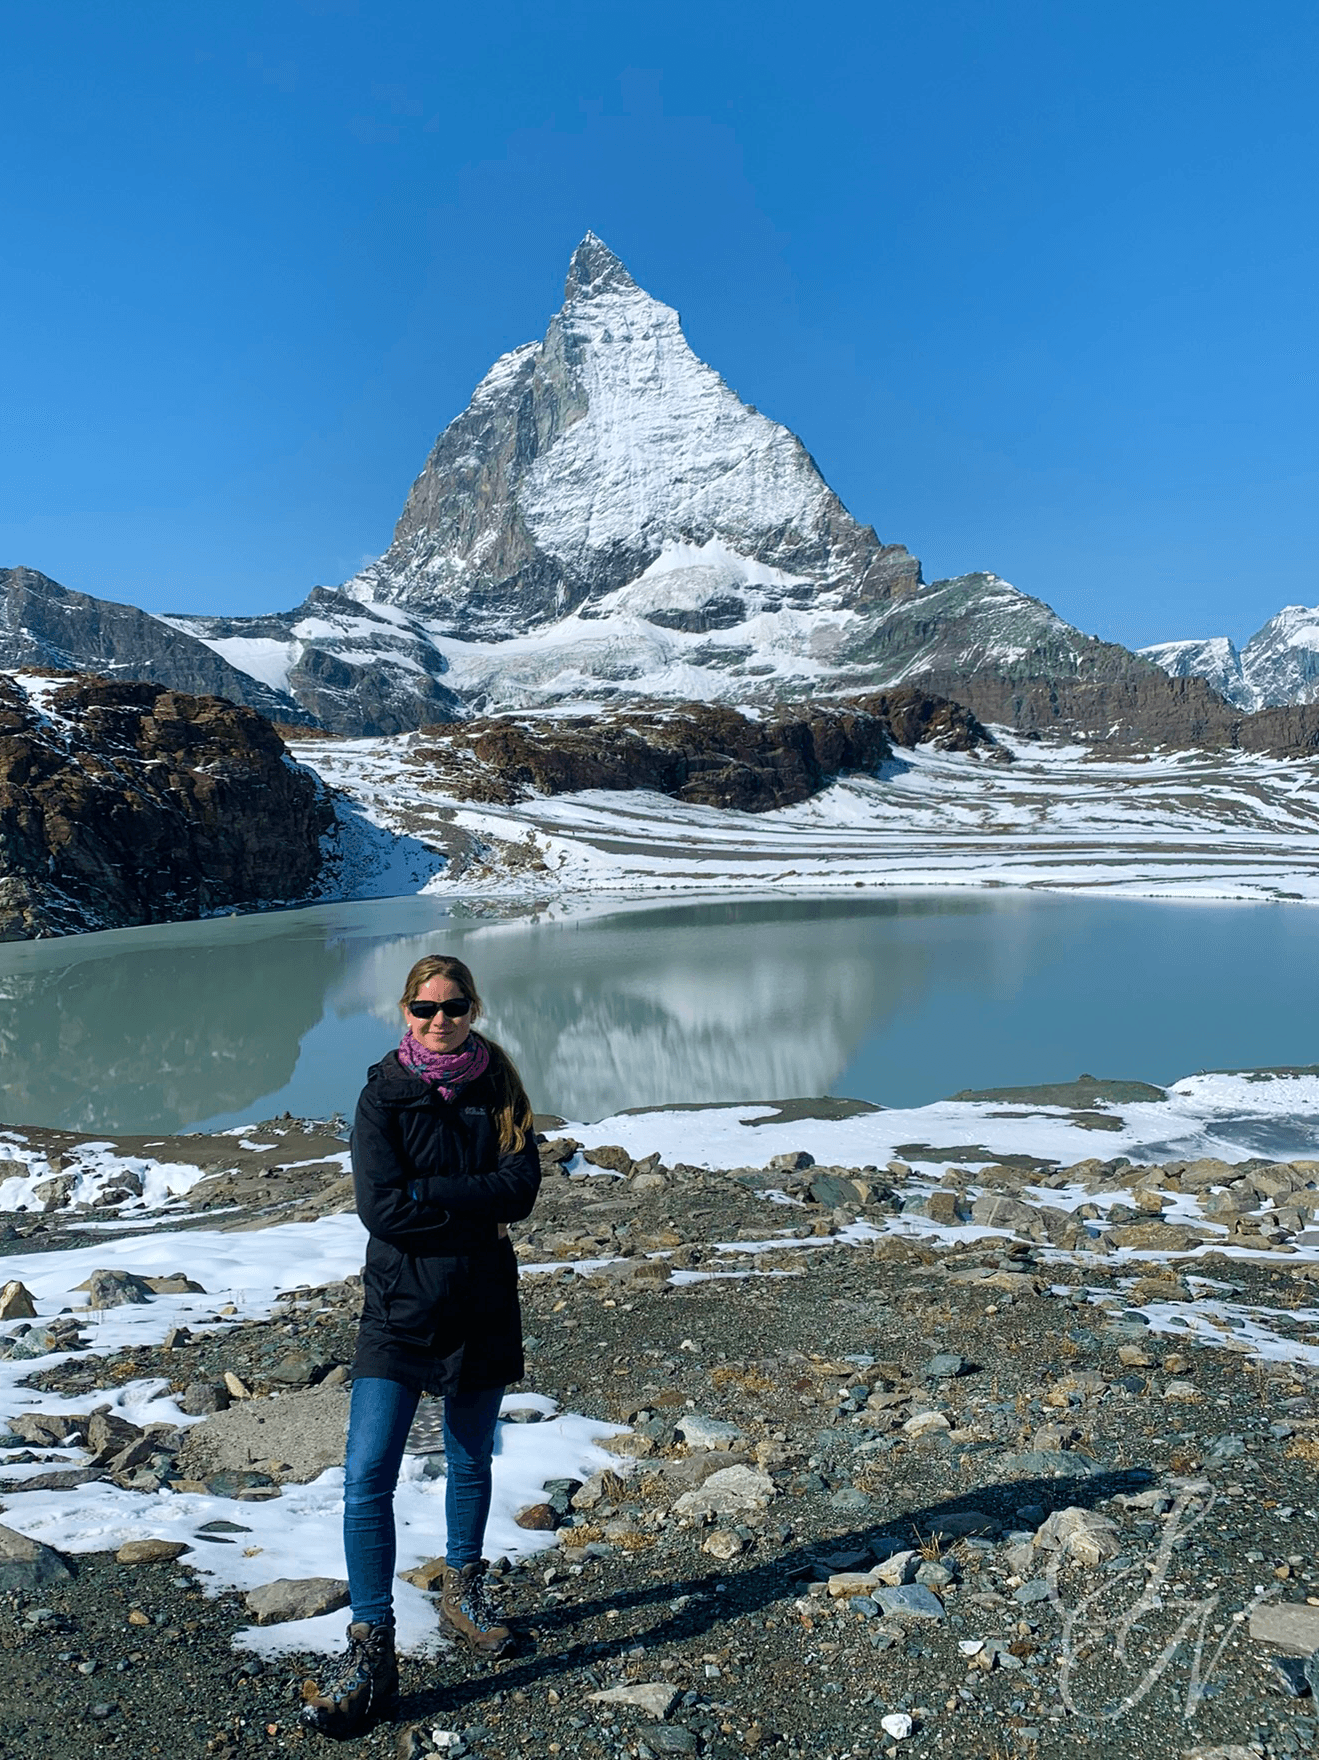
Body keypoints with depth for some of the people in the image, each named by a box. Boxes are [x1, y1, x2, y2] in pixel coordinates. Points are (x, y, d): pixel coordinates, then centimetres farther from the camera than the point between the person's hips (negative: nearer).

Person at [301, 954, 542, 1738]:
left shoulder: (498, 1089, -2)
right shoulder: (384, 1094, -6)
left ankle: (465, 1589, 41)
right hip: (399, 1308, -2)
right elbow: (382, 1206, -16)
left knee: (471, 1462, 17)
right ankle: (373, 1656, 3)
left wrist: (428, 1195, -18)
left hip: (483, 1306, 2)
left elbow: (521, 1188, -13)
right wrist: (474, 1201, -16)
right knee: (367, 1478, -9)